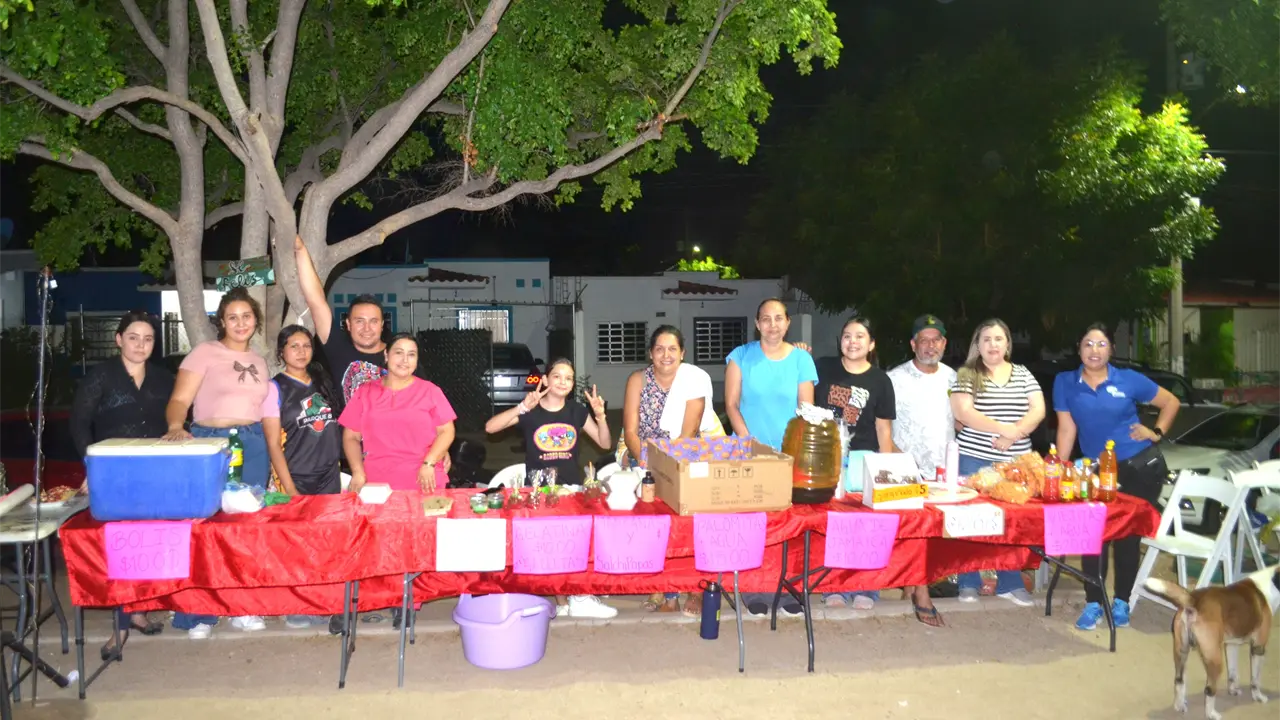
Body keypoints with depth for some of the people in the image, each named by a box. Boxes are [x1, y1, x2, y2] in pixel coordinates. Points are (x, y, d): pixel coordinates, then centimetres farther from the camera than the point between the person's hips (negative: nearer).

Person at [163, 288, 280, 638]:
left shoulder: (259, 361, 16)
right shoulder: (204, 352, -1)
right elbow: (179, 400, -9)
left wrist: (271, 453, 15)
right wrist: (176, 427, -29)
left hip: (253, 445, 5)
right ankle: (198, 614, 5)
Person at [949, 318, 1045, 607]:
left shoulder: (1023, 374, 10)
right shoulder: (966, 375, 0)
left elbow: (1038, 410, 1)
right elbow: (963, 413, -12)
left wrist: (1014, 435, -15)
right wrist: (1005, 428, -19)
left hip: (1016, 460, 3)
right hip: (974, 458, -3)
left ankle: (1010, 584, 16)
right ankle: (969, 583, 11)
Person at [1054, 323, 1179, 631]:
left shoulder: (1129, 380, -6)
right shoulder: (1065, 383, -3)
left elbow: (1171, 402, 7)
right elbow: (1067, 429, -2)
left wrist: (1157, 433, -5)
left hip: (1141, 467, -1)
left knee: (1128, 537, 6)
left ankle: (1121, 602, 20)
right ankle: (1093, 603, 7)